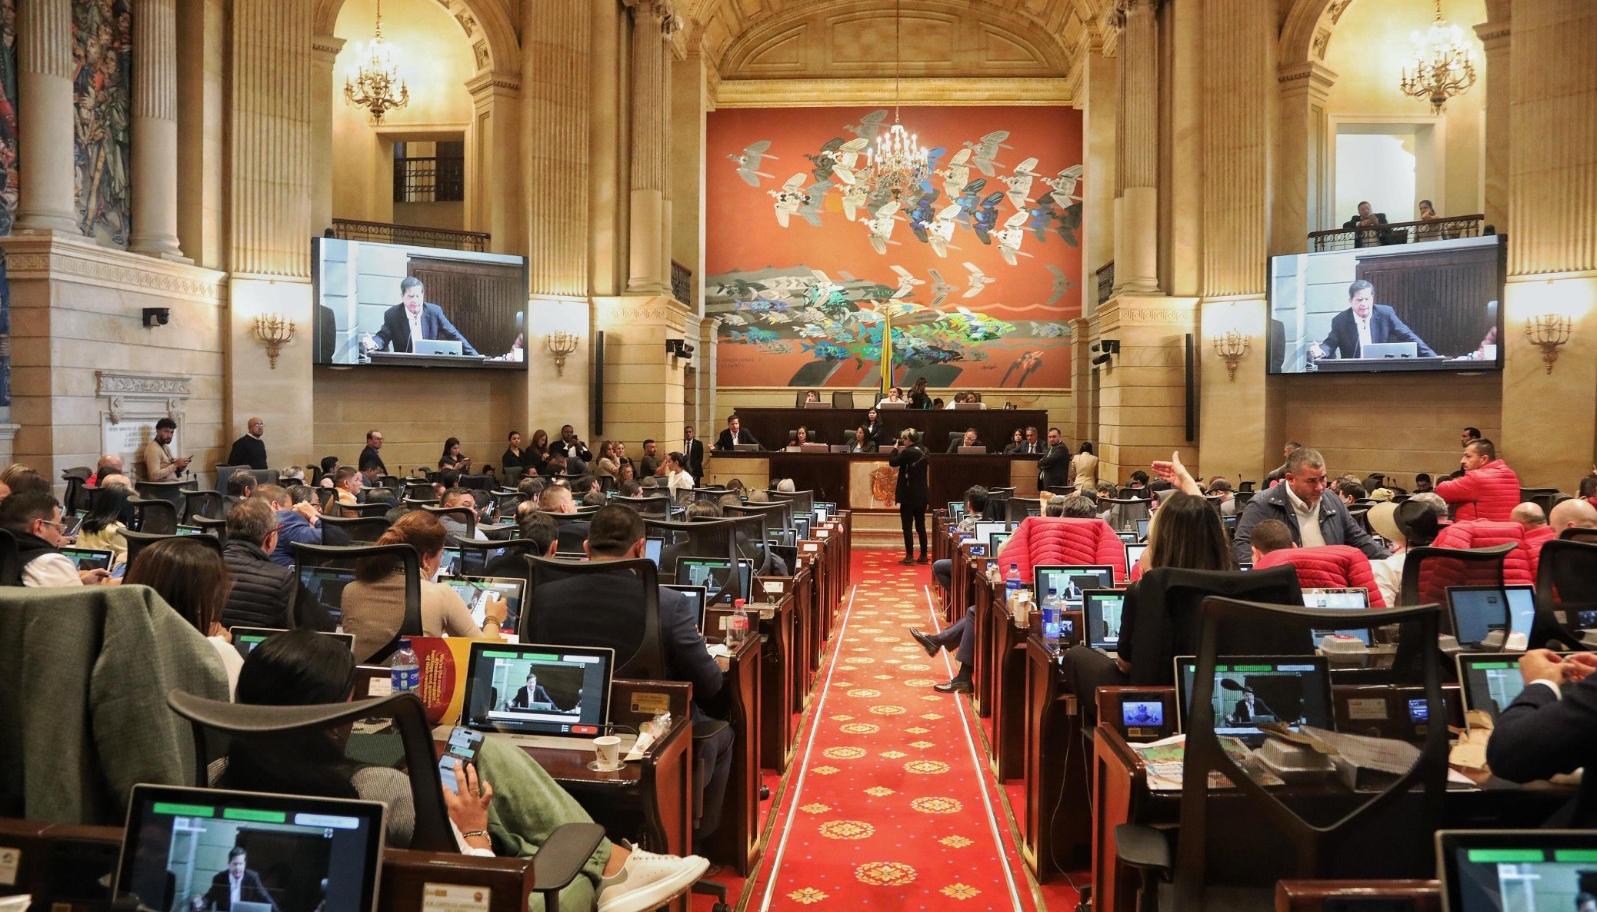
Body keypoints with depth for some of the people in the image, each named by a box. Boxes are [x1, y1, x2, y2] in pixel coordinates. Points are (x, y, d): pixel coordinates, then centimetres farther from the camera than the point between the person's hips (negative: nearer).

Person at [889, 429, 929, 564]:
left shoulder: (908, 452, -15)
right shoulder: (923, 452, 7)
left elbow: (893, 462, -10)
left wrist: (895, 449, 3)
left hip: (908, 494, -7)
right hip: (921, 495, 7)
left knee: (907, 527, 0)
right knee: (921, 526, 12)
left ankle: (909, 556, 0)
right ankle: (923, 555, 15)